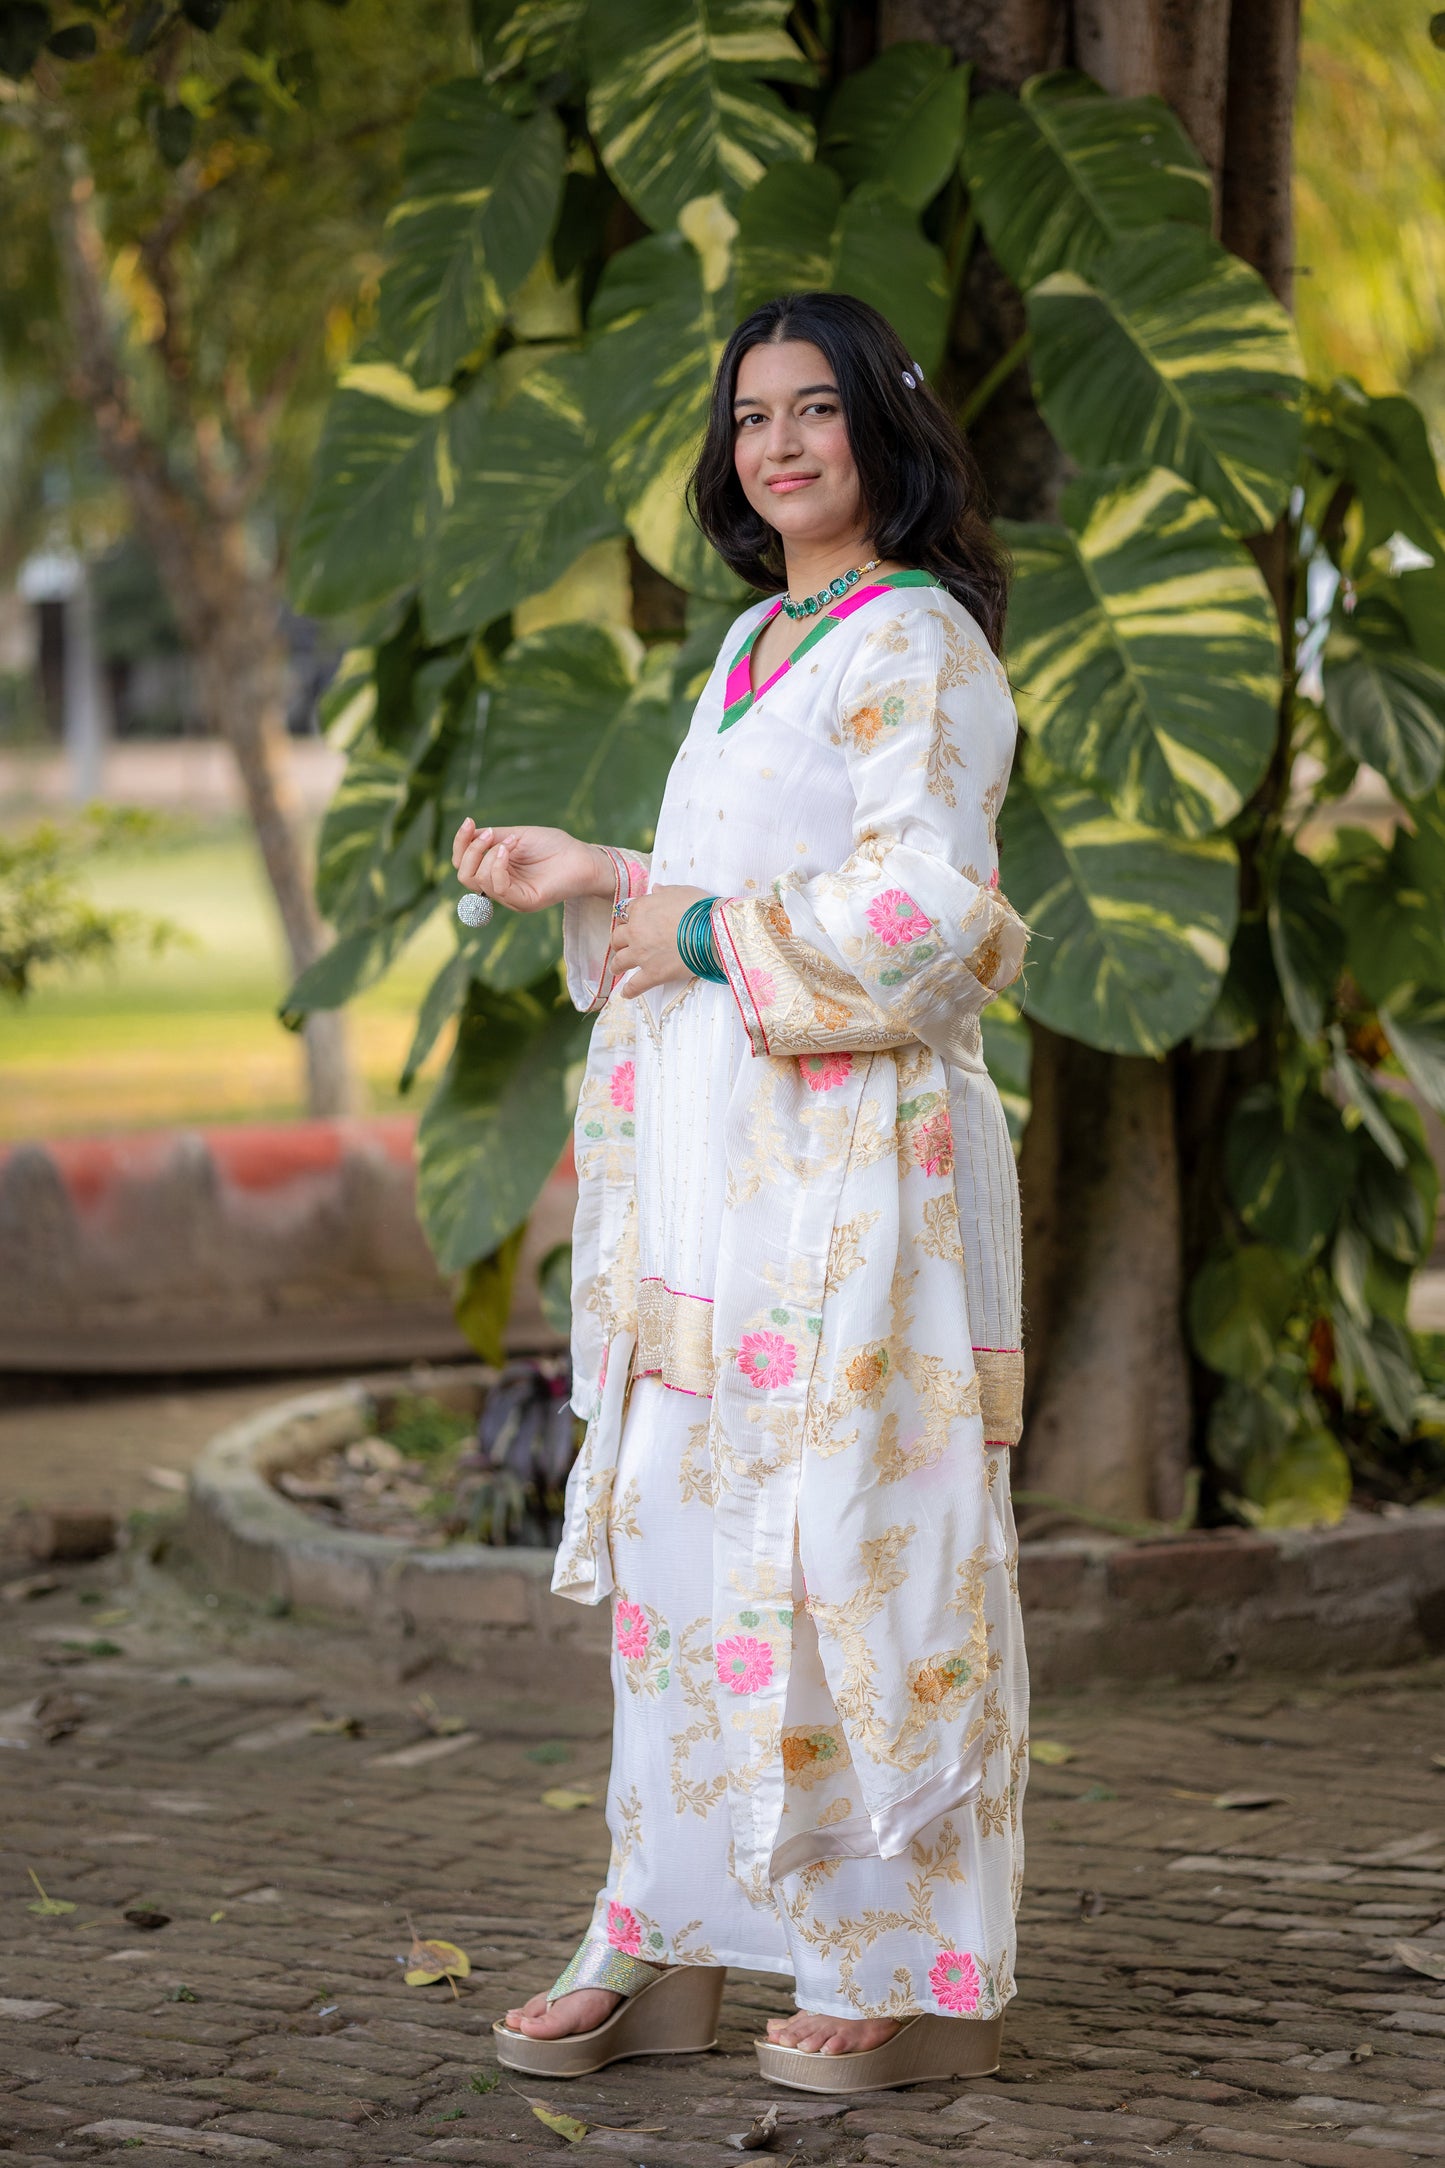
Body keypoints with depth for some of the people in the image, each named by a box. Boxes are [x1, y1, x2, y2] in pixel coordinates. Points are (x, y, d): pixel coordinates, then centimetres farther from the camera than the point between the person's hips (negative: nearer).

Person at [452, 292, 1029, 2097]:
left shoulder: (919, 644, -7)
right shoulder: (754, 643, 19)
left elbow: (926, 904, -17)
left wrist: (711, 938, -13)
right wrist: (586, 881, 13)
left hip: (851, 1155, -8)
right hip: (708, 1167, 9)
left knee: (858, 1540, -6)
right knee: (681, 1526, 7)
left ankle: (917, 1969, 3)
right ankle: (669, 1942, 13)